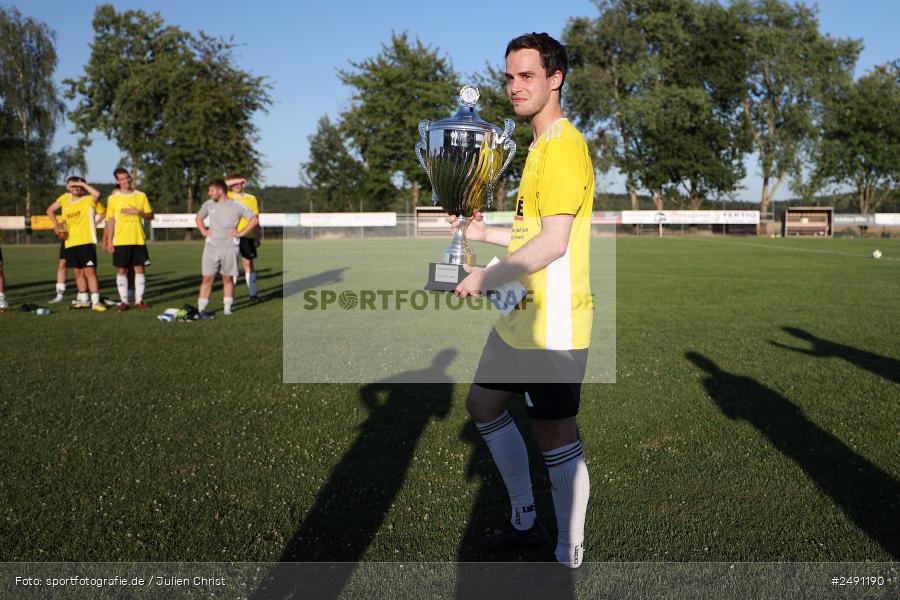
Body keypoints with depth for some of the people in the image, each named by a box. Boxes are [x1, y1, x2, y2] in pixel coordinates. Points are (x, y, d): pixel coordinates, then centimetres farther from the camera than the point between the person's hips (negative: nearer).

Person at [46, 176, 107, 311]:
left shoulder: (89, 199, -2)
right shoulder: (64, 199, 14)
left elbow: (97, 194, -24)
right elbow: (50, 210, 27)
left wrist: (83, 183, -15)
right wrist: (56, 225, 12)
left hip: (86, 241, -6)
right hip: (70, 242, 6)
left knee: (90, 271, -12)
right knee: (77, 272, 12)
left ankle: (95, 302, -11)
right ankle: (83, 300, 25)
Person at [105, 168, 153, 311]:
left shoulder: (141, 196, 5)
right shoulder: (113, 198, 3)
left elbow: (150, 215, 7)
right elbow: (111, 221, 4)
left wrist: (137, 212, -12)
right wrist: (109, 241, -1)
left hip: (138, 239, 1)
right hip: (120, 240, -1)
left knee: (140, 269, 1)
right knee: (121, 270, 0)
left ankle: (139, 300, 11)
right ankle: (124, 301, 8)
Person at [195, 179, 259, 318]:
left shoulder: (237, 206, -5)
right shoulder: (208, 204, 7)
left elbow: (255, 220, -1)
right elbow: (199, 218, 25)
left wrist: (241, 233, -6)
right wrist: (203, 231, 8)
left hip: (229, 248, -2)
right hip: (211, 247, 2)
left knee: (228, 279, 5)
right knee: (207, 278, -2)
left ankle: (228, 308, 15)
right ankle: (201, 309, 2)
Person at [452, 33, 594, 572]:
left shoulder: (563, 145, -16)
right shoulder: (541, 145, 17)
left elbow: (553, 243, -24)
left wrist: (487, 278, -16)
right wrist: (484, 233, 19)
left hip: (552, 324, -11)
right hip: (520, 316, 11)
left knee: (554, 435, -1)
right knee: (483, 403, 19)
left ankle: (571, 558, 15)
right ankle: (526, 521, 33)